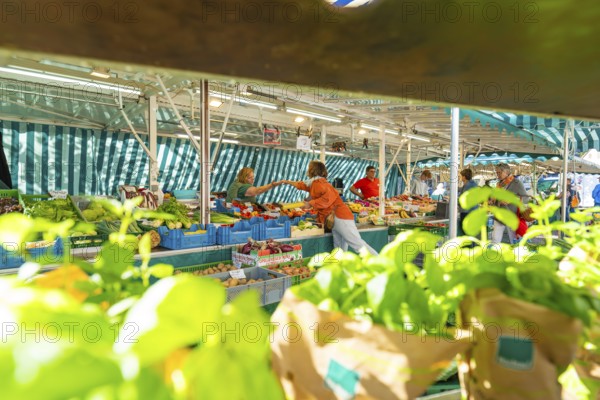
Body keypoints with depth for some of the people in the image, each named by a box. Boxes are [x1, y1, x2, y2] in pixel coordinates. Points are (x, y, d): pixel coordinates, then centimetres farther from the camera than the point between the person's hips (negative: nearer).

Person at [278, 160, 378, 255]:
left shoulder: (318, 183, -6)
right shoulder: (314, 183, 24)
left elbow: (329, 197, -22)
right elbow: (303, 185, 44)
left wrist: (310, 203, -13)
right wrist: (288, 182, 54)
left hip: (339, 217, -10)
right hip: (334, 219, 10)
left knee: (357, 243, -13)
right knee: (341, 251, 6)